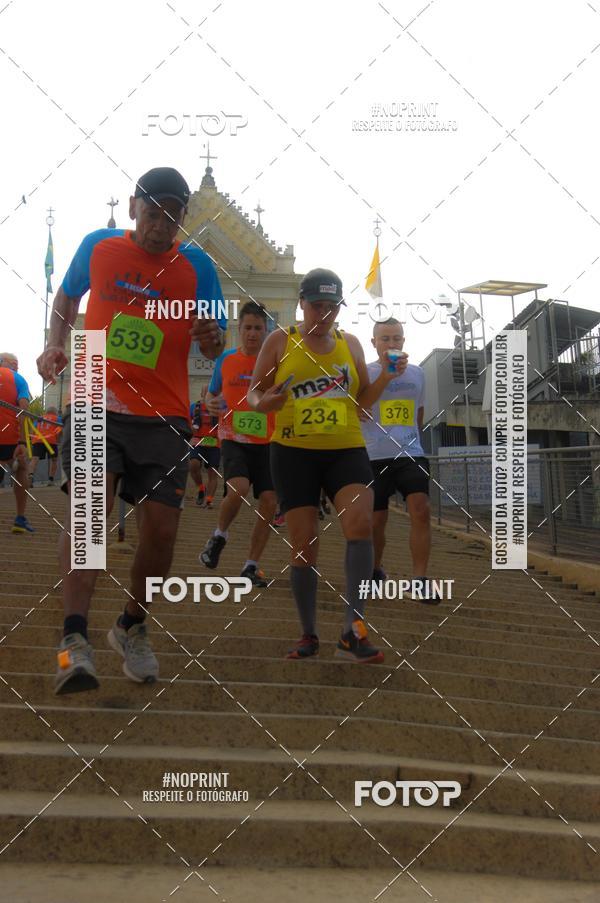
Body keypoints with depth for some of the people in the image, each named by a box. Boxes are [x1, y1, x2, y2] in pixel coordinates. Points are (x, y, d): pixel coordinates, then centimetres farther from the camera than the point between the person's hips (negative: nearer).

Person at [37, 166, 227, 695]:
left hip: (164, 417, 1)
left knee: (161, 528, -3)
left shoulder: (196, 265, 1)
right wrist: (56, 344, 4)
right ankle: (74, 641, -24)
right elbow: (66, 297, 21)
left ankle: (132, 628, 21)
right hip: (96, 404, -1)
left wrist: (213, 338, -22)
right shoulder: (98, 246, 4)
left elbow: (215, 349, 2)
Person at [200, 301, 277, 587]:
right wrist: (211, 404, -4)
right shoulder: (225, 359, 6)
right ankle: (219, 536, 5)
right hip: (233, 439, -1)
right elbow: (211, 395, 18)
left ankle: (251, 566, 11)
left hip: (267, 442, 1)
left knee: (269, 502, -5)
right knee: (239, 488, -25)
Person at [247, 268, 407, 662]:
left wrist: (386, 377, -2)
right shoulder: (280, 341, 5)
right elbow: (254, 393, 7)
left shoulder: (350, 343, 12)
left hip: (347, 449, 2)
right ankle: (309, 635, 18)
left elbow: (362, 400, 16)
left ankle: (353, 632, -20)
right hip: (294, 452, -1)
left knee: (360, 523, -22)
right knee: (305, 545, 0)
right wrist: (264, 402, -17)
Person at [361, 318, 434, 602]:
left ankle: (419, 581, -13)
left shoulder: (416, 372, 12)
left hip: (411, 454, 2)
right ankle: (375, 570, 32)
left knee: (421, 510, -16)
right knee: (376, 520, 6)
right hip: (375, 457, -2)